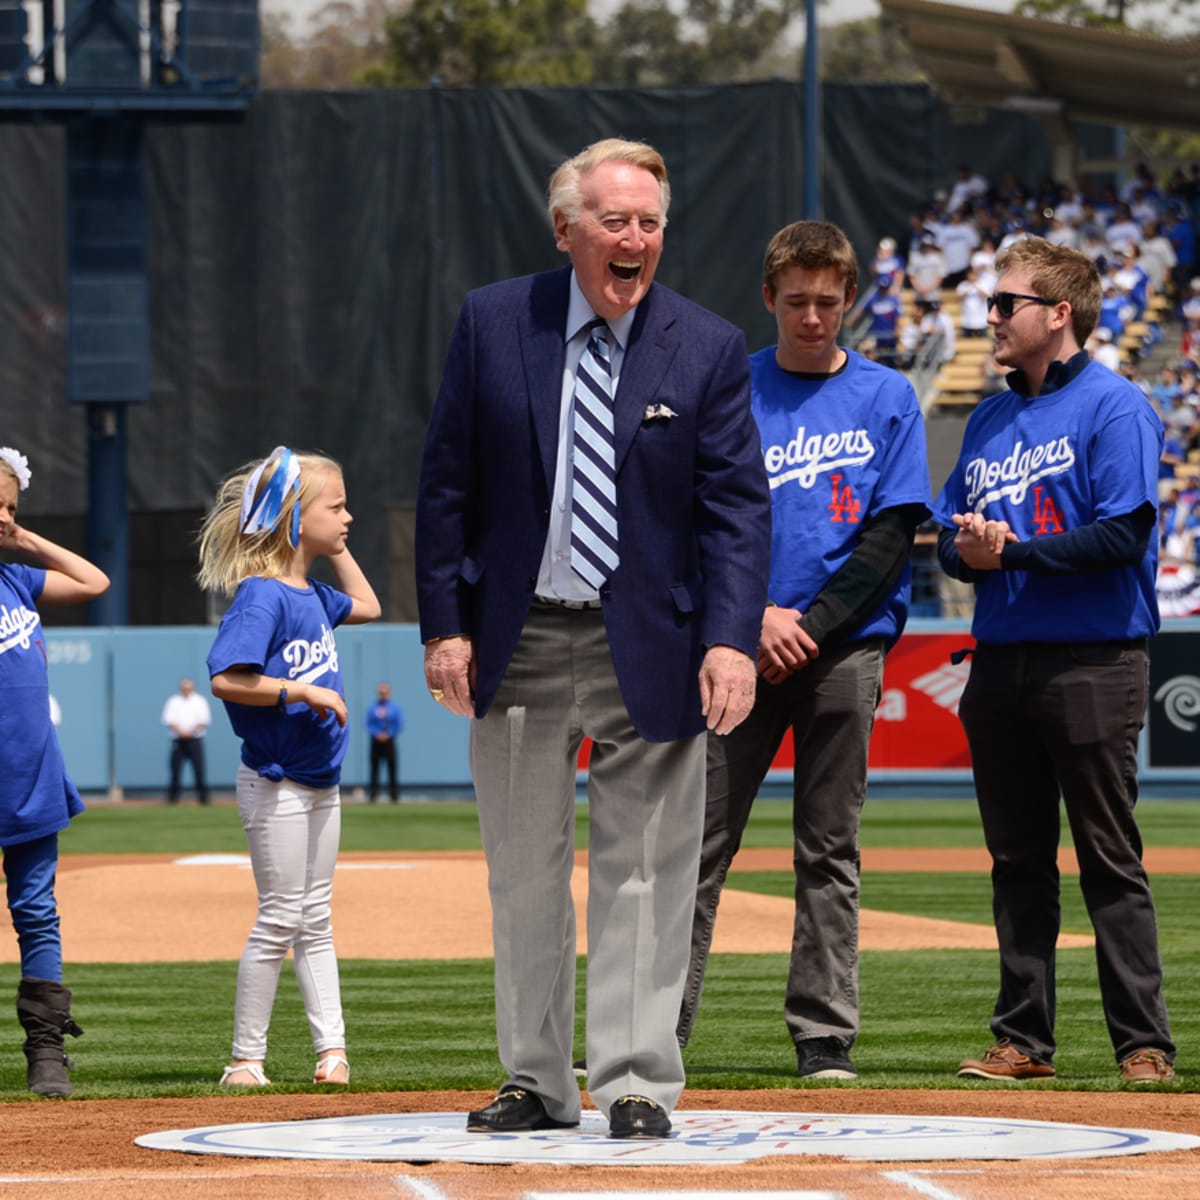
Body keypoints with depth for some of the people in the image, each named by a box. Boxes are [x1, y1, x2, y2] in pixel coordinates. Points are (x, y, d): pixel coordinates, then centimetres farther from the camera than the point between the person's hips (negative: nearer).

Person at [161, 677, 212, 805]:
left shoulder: (200, 701, 11)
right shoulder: (173, 701, 12)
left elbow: (205, 720, 2)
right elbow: (168, 720, 2)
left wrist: (192, 731, -13)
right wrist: (181, 731, -13)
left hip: (195, 740, -1)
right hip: (178, 740, 1)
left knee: (199, 768, -8)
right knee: (175, 768, -4)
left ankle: (203, 797, -6)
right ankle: (173, 796, 1)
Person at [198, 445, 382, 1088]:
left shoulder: (311, 594, 9)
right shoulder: (261, 596, -18)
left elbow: (365, 606, 30)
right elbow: (227, 679, -27)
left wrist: (336, 549, 18)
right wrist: (301, 691, -25)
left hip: (319, 781, 9)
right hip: (275, 785, -9)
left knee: (315, 918, 10)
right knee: (280, 919, -5)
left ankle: (331, 1047, 13)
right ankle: (245, 1058, 2)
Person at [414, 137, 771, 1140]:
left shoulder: (709, 350, -3)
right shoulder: (492, 324, 0)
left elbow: (737, 508, -6)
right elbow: (447, 484, 3)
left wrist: (731, 640, -19)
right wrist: (445, 625, -3)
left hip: (648, 646, -2)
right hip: (517, 641, 2)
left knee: (643, 875, 0)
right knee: (524, 874, 10)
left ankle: (637, 1084, 5)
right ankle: (537, 1082, 19)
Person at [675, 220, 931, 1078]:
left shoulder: (887, 398, 7)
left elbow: (892, 532, 0)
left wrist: (810, 624, -10)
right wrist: (755, 616, -11)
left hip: (845, 648, 0)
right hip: (740, 646, 0)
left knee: (830, 849, 2)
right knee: (699, 840, -3)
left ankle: (825, 1033, 5)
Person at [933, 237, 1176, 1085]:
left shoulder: (1114, 408, -6)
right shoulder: (992, 419, 18)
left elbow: (1123, 535, -16)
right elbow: (948, 531, 19)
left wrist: (1013, 549, -15)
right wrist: (966, 550, -4)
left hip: (1092, 663, -7)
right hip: (1002, 661, 7)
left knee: (1111, 859, -5)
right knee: (1018, 862, 9)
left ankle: (1145, 1044, -3)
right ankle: (1023, 1039, 14)